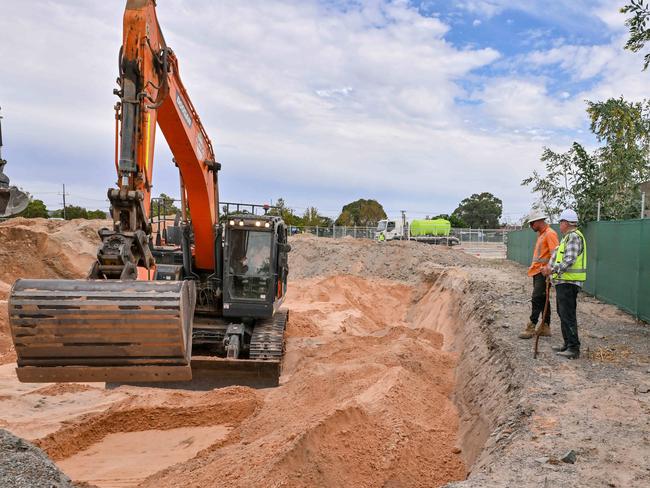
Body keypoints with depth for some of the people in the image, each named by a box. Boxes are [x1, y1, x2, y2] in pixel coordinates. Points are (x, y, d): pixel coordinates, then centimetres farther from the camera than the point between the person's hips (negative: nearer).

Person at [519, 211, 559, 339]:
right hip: (537, 272, 10)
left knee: (537, 300, -8)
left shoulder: (550, 234, -13)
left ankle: (531, 328, -4)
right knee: (542, 300, 12)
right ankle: (545, 327, 19)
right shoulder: (540, 234, 16)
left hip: (543, 272, -10)